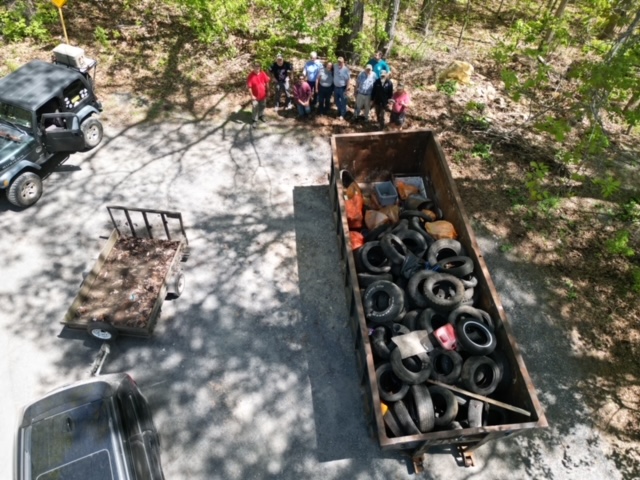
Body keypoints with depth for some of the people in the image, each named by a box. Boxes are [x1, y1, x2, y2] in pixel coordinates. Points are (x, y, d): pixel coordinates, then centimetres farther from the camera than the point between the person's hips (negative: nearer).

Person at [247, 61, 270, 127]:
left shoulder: (263, 74, -10)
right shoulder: (250, 76, -21)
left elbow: (267, 82, 3)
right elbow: (249, 87, -18)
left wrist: (267, 91, 6)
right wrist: (252, 95, -20)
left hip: (263, 94, 5)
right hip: (255, 96, -4)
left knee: (262, 106, 24)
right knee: (255, 108, 4)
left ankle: (261, 116, 50)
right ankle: (254, 120, 21)